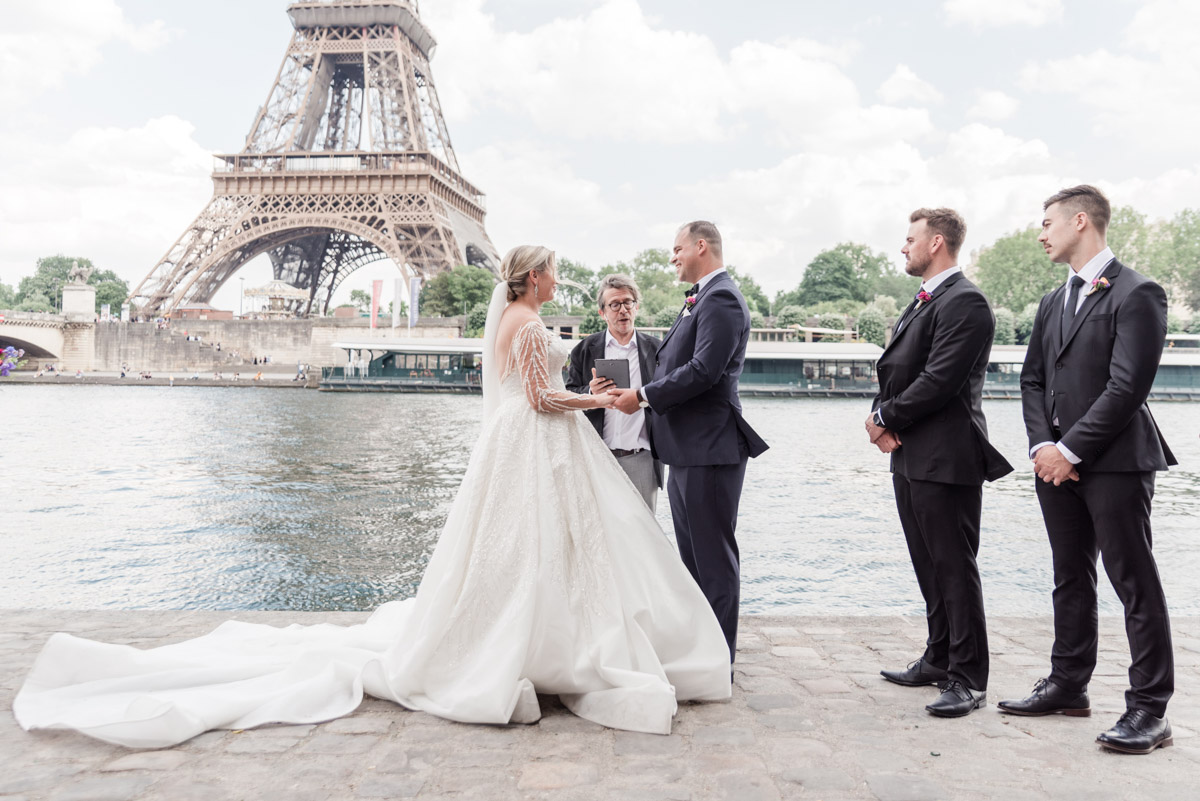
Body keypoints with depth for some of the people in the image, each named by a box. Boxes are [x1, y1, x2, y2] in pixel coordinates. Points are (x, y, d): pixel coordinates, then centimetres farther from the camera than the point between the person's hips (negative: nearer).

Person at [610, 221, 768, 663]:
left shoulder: (721, 299, -13)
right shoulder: (698, 300, 18)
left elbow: (703, 371, -22)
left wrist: (643, 395, -15)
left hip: (709, 448, -10)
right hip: (686, 449, 10)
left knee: (714, 557, -2)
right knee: (692, 556, 17)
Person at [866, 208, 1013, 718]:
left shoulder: (964, 302, -13)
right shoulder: (922, 304, 19)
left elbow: (939, 380, -21)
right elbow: (895, 370, 16)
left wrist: (887, 418, -11)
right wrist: (880, 414, -2)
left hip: (946, 459, -10)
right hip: (910, 456, 10)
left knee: (954, 567, -3)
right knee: (929, 567, 17)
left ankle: (968, 679, 6)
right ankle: (939, 659, 30)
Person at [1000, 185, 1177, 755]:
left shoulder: (1137, 295, -9)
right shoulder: (1053, 302, 17)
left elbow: (1127, 387, -17)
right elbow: (1032, 380, 13)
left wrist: (1071, 450, -16)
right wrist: (1042, 444, -3)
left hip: (1115, 461, -8)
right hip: (1058, 460, 8)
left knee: (1135, 583, -1)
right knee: (1070, 579, 15)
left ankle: (1149, 708, 6)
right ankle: (1068, 686, 26)